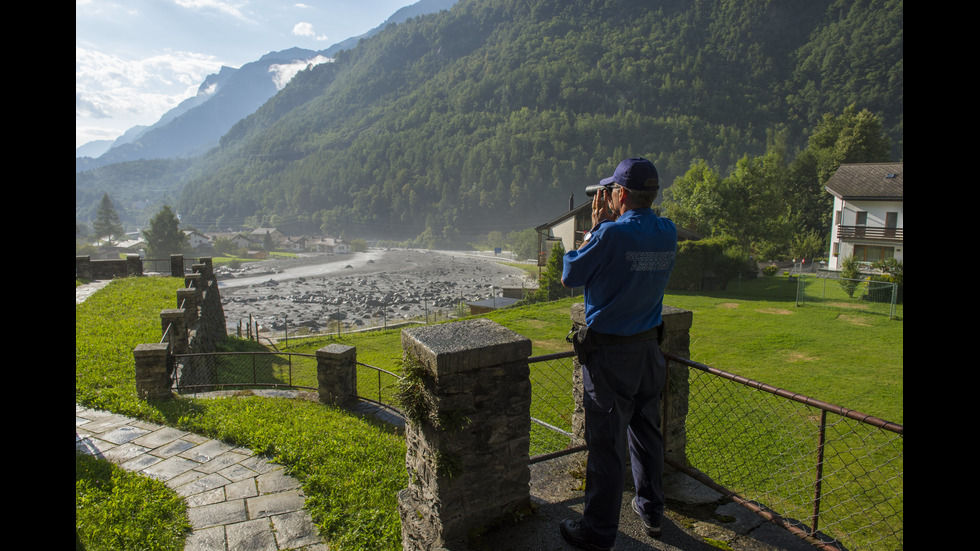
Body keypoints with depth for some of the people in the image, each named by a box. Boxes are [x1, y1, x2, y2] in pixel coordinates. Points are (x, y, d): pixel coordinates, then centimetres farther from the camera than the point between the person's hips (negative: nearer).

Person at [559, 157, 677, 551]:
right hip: (649, 346, 7)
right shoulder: (668, 234, 1)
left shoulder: (613, 233, -20)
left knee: (607, 443, 4)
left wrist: (595, 226, -2)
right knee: (646, 432, 21)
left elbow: (568, 277, -8)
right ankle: (651, 511, 38)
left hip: (608, 352, -7)